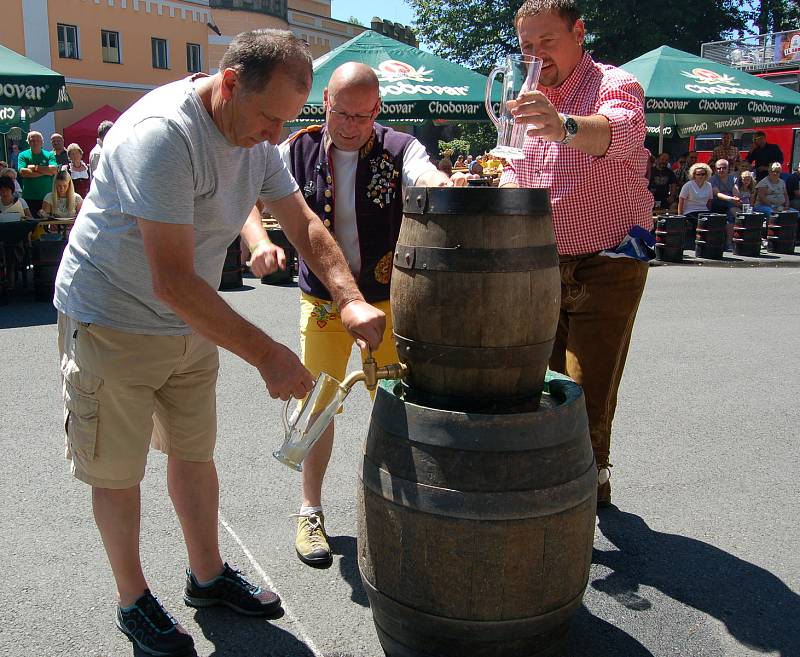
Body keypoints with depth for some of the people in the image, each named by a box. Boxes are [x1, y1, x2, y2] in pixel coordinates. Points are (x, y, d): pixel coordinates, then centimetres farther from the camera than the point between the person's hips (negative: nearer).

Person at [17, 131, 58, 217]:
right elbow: (22, 172, -9)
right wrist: (45, 172, -8)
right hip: (29, 198, -1)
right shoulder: (23, 155, 7)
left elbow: (54, 170, -8)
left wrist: (34, 167, -7)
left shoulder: (49, 155, 9)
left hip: (47, 197, 1)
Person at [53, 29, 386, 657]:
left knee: (195, 452, 17)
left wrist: (352, 300, -15)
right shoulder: (162, 133, -30)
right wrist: (267, 355, -32)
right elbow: (173, 282, -34)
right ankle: (134, 600, 28)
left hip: (190, 324, 7)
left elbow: (304, 224, 1)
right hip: (113, 324, -7)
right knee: (117, 472, 7)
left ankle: (208, 575, 35)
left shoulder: (256, 134, -3)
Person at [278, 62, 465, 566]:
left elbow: (426, 177, -28)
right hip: (323, 302, 1)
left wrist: (449, 184, -52)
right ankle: (311, 512, 23)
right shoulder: (299, 151, -3)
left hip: (389, 300, 0)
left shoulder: (398, 148, -8)